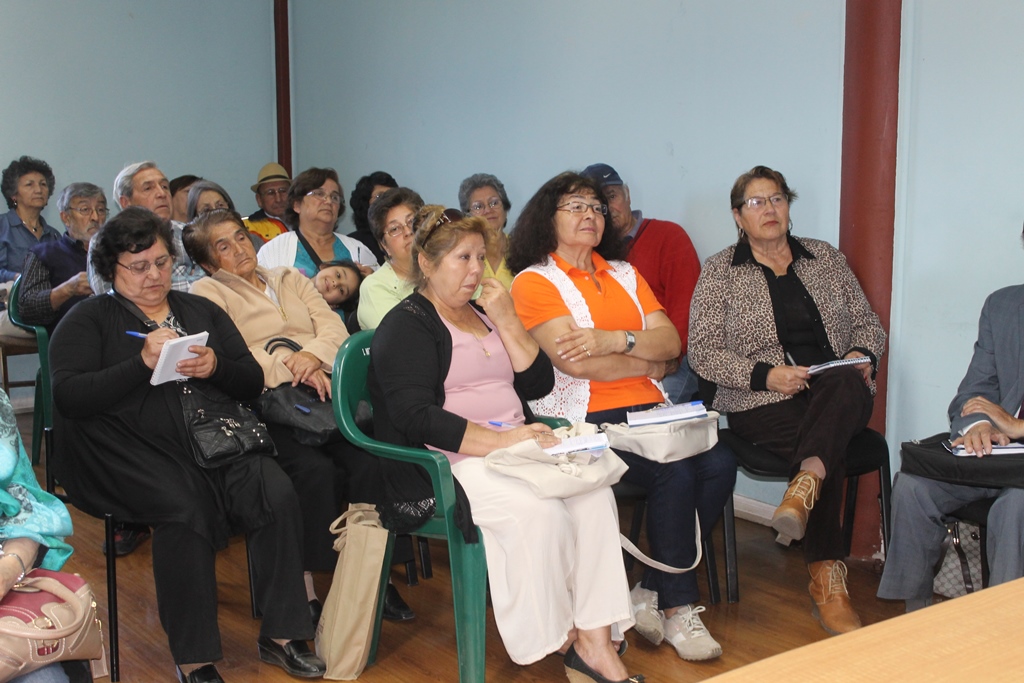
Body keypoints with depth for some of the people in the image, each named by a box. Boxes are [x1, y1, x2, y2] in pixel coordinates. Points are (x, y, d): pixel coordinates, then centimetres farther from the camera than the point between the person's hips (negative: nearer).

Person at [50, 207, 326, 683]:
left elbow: (253, 382, 15)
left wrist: (215, 367, -8)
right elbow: (69, 396, -6)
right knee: (186, 510, -33)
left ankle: (281, 636, -12)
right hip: (131, 452, -4)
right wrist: (143, 363, -16)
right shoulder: (88, 319, 10)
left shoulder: (202, 311, 21)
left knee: (277, 495, -24)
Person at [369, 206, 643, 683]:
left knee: (593, 491, -21)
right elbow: (416, 419, -15)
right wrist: (499, 441, -24)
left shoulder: (485, 315, 20)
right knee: (538, 507, -31)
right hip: (447, 461, -6)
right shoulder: (406, 325, -1)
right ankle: (560, 640, -11)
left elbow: (538, 384, 14)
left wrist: (506, 321, 0)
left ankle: (595, 641, -21)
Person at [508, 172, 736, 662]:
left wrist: (615, 339, -12)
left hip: (648, 410, 6)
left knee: (719, 463, -20)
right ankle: (678, 608, -9)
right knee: (677, 471, -27)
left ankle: (649, 593, -6)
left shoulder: (623, 273, 21)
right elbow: (574, 362, -12)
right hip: (586, 418, -6)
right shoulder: (533, 281, 1)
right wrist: (648, 363, -1)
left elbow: (670, 340, 7)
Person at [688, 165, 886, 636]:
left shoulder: (826, 258, 18)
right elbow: (703, 353, -3)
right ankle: (827, 579, -30)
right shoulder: (719, 271, 7)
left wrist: (862, 356, -5)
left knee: (846, 385, -36)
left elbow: (869, 325, 19)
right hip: (762, 404, -3)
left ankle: (805, 484, -49)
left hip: (840, 394, 3)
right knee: (830, 446, -33)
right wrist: (766, 375, -17)